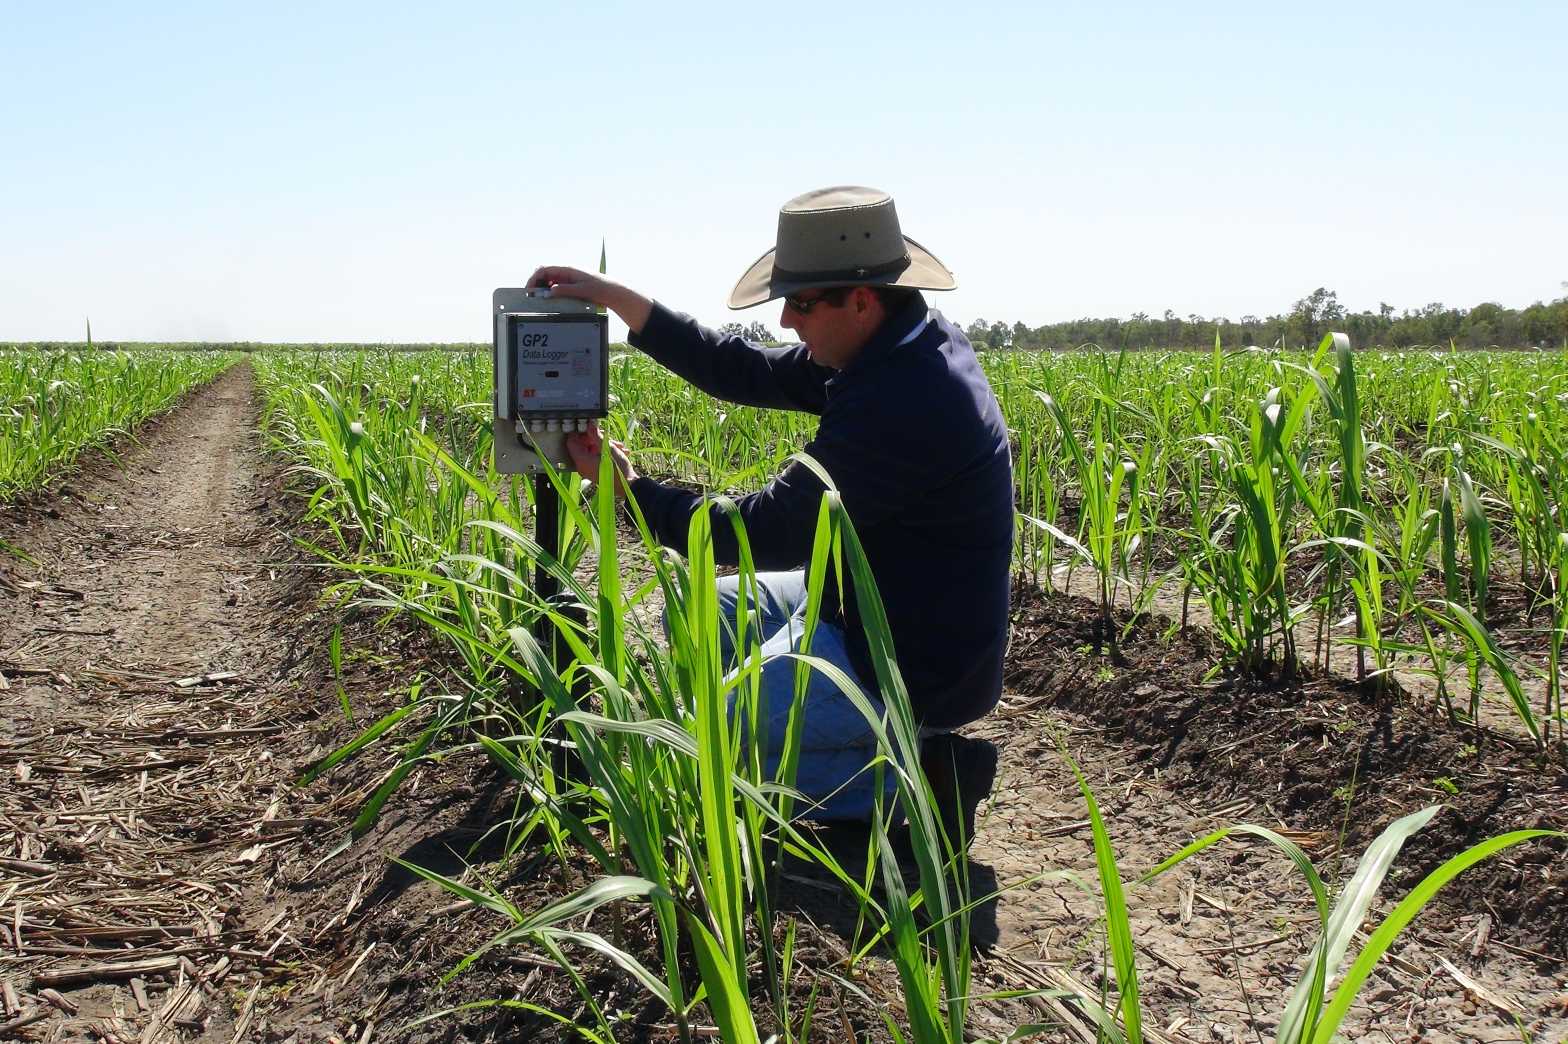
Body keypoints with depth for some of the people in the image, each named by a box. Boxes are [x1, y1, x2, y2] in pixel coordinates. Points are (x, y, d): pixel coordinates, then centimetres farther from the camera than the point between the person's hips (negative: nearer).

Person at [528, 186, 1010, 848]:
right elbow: (749, 373, 5)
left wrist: (627, 486, -11)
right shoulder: (902, 347, 0)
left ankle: (917, 779, -5)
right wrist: (618, 299, 1)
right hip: (881, 606, 10)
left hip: (911, 665, -10)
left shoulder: (897, 404, -31)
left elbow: (768, 533, -24)